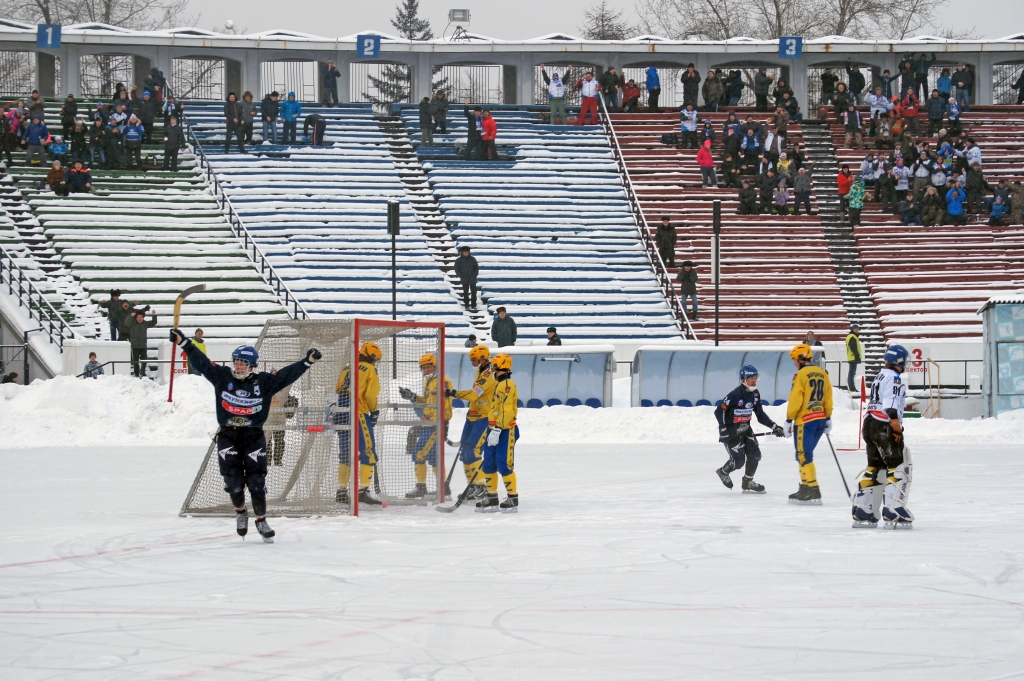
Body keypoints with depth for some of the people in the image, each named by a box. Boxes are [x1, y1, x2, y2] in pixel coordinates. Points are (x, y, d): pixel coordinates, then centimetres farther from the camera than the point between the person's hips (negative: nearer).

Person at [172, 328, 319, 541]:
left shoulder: (264, 382, -3)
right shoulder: (222, 377, 0)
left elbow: (288, 374, -7)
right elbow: (201, 362, 3)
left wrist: (308, 362, -18)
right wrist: (183, 342, 1)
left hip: (253, 436, -1)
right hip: (228, 436, 1)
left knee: (256, 481, -3)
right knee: (233, 481, -1)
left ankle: (261, 520, 14)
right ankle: (240, 512, 27)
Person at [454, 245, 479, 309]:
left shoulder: (472, 259, -2)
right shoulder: (459, 260, -4)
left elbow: (476, 268, 4)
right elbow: (457, 270, 0)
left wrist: (474, 275, -9)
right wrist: (462, 276, -10)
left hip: (472, 280, 1)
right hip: (464, 280, -1)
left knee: (474, 292, 1)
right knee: (465, 293, 5)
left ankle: (473, 305, 10)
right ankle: (467, 305, 15)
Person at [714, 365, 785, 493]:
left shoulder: (755, 394, 1)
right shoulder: (735, 395, -23)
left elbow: (760, 415, 8)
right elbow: (719, 410, -21)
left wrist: (774, 427, 0)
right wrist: (723, 430, -25)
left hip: (745, 428, 7)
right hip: (731, 431, -7)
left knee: (755, 454, -2)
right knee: (738, 460, -7)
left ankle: (748, 482, 15)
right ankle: (723, 472, 24)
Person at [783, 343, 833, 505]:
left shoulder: (801, 375, -12)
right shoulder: (822, 374, 11)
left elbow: (795, 400, -14)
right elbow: (828, 398, 16)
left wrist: (789, 420, -9)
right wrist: (828, 418, 24)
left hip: (804, 421, -8)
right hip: (820, 419, 8)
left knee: (804, 456, -7)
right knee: (804, 455, 17)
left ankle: (813, 491, -13)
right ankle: (805, 487, 19)